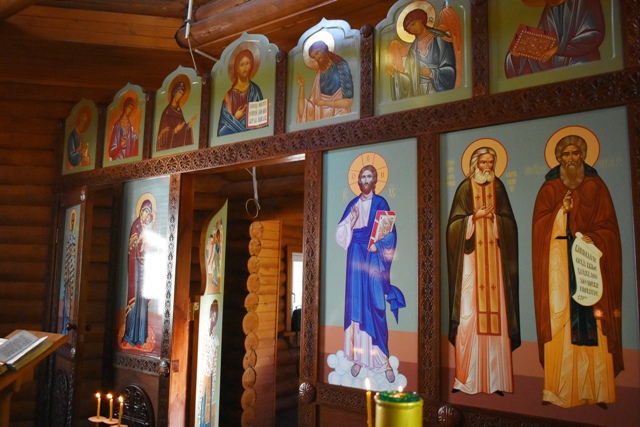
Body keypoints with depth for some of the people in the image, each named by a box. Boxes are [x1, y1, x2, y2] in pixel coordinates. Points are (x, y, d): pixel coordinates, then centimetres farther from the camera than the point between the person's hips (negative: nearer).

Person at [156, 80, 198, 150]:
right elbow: (164, 132, -11)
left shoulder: (179, 110, 14)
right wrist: (175, 130, -21)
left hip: (179, 145, 7)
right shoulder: (167, 111, -8)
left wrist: (189, 124, 1)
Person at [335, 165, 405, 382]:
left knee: (375, 304, -5)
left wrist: (377, 245, -18)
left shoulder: (381, 203, 3)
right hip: (356, 256, 3)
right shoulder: (352, 204, 12)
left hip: (374, 257, -3)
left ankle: (382, 358, 1)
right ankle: (358, 356, 7)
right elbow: (342, 233, 6)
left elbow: (390, 232, -3)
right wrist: (351, 220, -11)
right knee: (356, 302, 1)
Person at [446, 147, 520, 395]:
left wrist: (493, 217, -8)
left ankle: (496, 378, 5)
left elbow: (509, 221, 10)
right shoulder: (465, 188, 6)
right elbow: (455, 223, 1)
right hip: (471, 253, -2)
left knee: (495, 312, -2)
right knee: (470, 310, -7)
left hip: (493, 254, 2)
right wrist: (475, 217, -12)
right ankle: (468, 377, -1)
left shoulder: (498, 187, 13)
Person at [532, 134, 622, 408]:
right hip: (558, 258, 0)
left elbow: (608, 223, 5)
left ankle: (596, 388, 3)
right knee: (560, 317, -6)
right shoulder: (549, 188, 9)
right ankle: (560, 388, -1)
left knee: (593, 321, -4)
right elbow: (540, 225, 3)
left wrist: (593, 238, -12)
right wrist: (561, 210, -11)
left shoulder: (596, 186, 10)